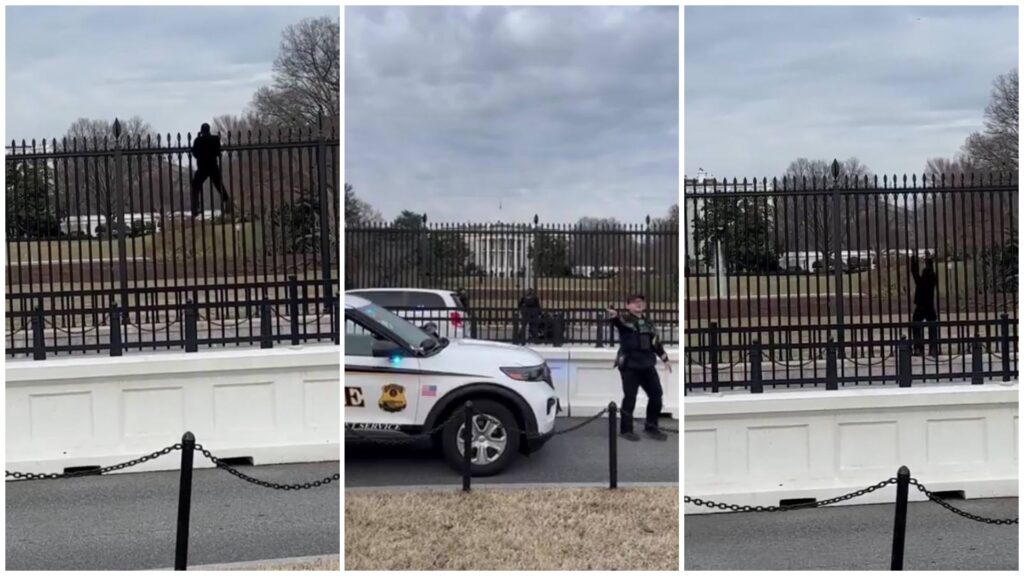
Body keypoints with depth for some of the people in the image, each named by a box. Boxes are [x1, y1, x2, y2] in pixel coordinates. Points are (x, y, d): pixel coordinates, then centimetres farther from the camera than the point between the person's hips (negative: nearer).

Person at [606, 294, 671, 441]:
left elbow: (656, 342, 23)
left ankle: (651, 426, 25)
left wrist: (665, 359, 22)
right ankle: (626, 429, 11)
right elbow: (614, 318, -29)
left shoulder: (647, 322, 14)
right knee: (630, 398, -3)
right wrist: (611, 309, -52)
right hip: (629, 365, -6)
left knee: (656, 395, 8)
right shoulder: (624, 319, -5)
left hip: (647, 364, 6)